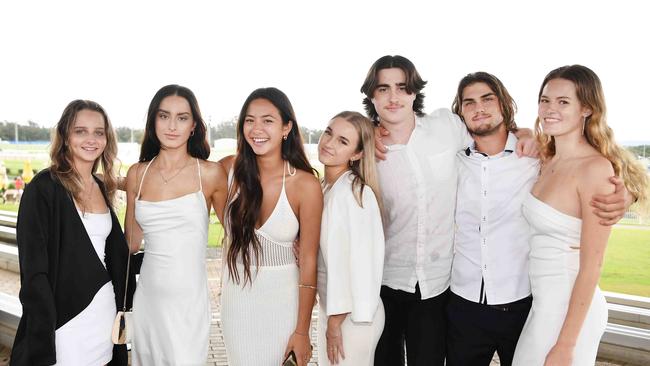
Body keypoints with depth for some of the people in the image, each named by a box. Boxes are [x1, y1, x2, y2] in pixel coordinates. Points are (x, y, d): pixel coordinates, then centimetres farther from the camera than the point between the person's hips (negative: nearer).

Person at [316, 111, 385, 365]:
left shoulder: (353, 192, -21)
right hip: (330, 306, 7)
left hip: (352, 314, -7)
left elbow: (357, 261, -21)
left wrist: (335, 323, -14)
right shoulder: (325, 187, 4)